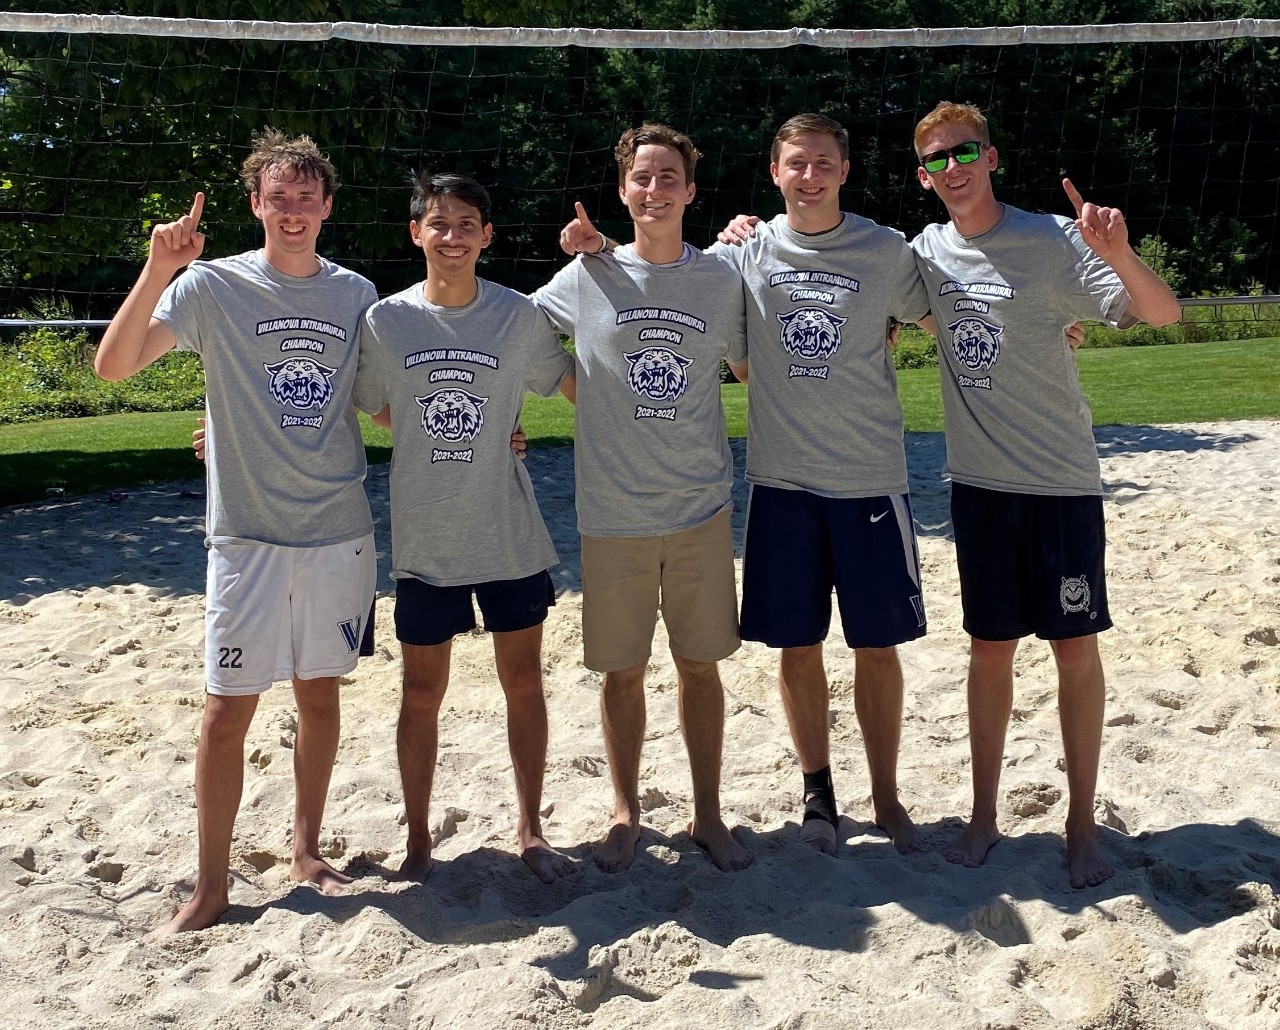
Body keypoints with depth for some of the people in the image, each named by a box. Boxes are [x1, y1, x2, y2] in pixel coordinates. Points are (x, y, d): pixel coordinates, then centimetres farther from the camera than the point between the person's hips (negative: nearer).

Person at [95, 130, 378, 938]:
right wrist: (157, 274, -28)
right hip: (248, 534, -3)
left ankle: (307, 849, 30)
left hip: (340, 533, 3)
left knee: (320, 692, 13)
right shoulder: (213, 286, -5)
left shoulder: (356, 294, 5)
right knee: (228, 709, 1)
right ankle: (211, 887, 15)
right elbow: (113, 365, -15)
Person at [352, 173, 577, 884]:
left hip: (511, 537, 0)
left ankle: (530, 832, 26)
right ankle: (418, 841, 26)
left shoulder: (521, 316, -3)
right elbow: (378, 411, 10)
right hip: (423, 539, 0)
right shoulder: (384, 320, -2)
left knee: (523, 683, 9)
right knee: (422, 694, 9)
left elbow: (580, 387, 7)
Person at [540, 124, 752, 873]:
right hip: (613, 513, 0)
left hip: (702, 508, 1)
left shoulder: (723, 279, 3)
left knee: (701, 664, 9)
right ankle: (627, 814, 28)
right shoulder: (585, 279, 0)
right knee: (622, 670, 9)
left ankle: (708, 813, 26)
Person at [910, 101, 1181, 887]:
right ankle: (984, 816, 22)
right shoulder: (926, 252, 3)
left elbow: (1164, 313, -15)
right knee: (990, 649, 10)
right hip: (978, 482, 3)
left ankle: (1083, 822, 19)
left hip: (1062, 480, -3)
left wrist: (1119, 255, -37)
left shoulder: (1052, 241, -10)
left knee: (1077, 649, 4)